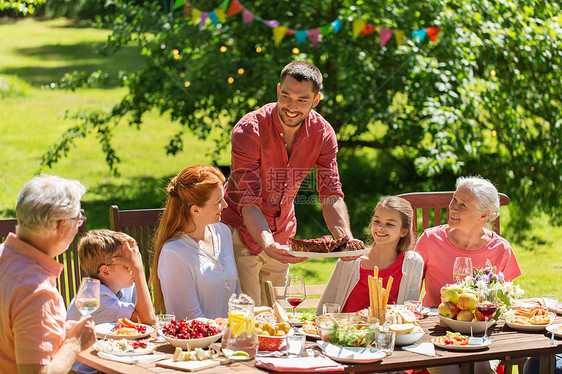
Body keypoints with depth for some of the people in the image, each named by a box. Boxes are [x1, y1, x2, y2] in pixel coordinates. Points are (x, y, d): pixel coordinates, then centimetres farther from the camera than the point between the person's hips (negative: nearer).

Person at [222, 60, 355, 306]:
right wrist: (267, 244, -46)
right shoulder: (248, 131, -25)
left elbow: (331, 196, -12)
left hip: (282, 235, 5)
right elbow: (249, 202, -28)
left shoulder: (322, 134, -11)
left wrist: (345, 238, -32)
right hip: (242, 231, -5)